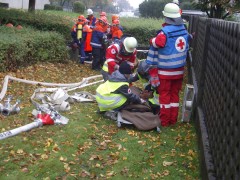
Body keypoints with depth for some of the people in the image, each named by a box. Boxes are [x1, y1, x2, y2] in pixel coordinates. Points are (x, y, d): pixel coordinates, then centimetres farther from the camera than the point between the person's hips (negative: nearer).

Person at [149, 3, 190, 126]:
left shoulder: (166, 31, -18)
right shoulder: (184, 29, 4)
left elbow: (158, 43, -28)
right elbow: (186, 47, 11)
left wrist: (152, 40, -8)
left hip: (166, 70, -6)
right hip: (179, 69, 6)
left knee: (165, 94, 4)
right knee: (175, 94, 14)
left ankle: (164, 121, 11)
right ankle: (173, 119, 21)